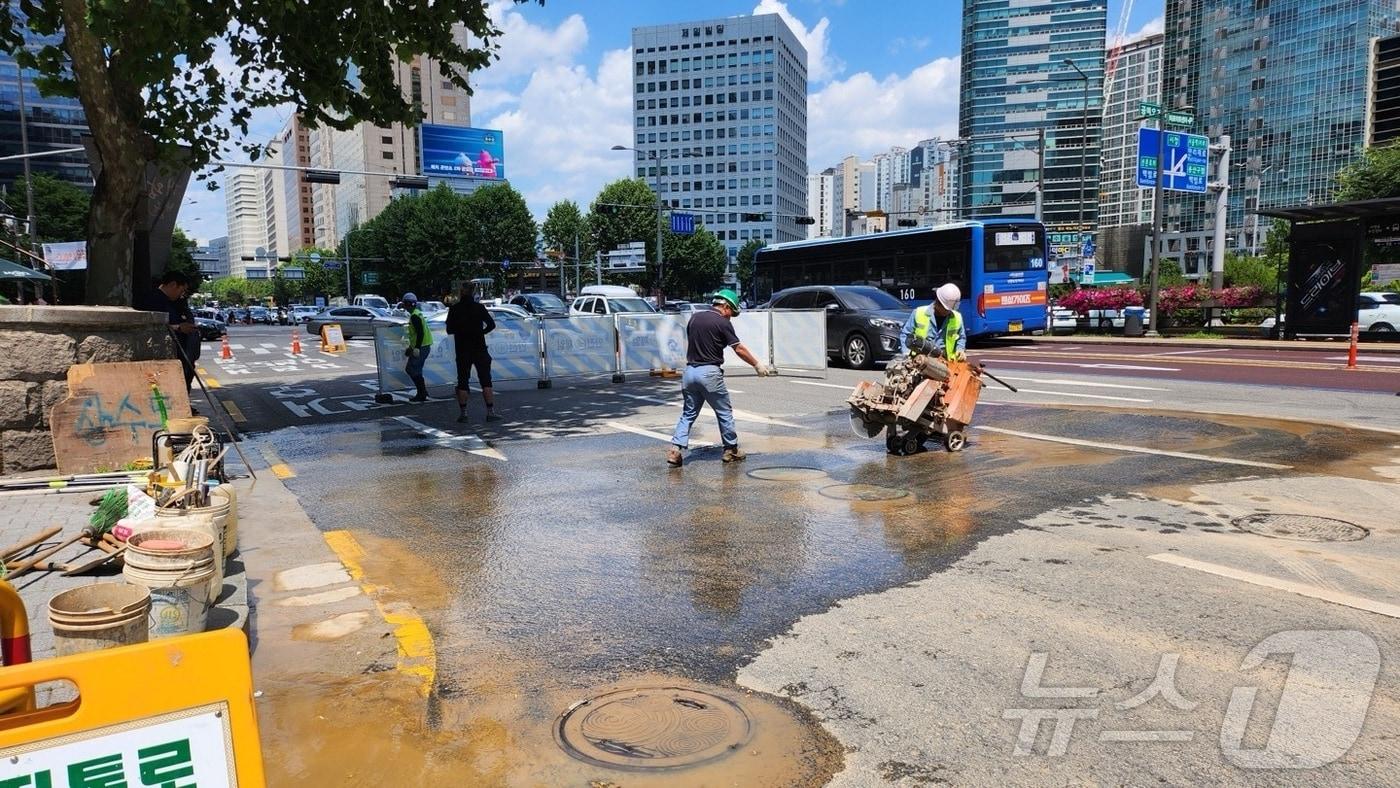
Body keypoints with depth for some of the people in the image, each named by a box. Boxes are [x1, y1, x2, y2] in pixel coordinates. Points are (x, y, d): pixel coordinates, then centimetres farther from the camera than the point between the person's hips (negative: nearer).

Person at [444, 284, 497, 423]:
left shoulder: (454, 309, -2)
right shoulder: (479, 308, -5)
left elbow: (449, 330, 2)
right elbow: (491, 325, -4)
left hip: (462, 350, 1)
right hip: (479, 349, -1)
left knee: (462, 381, 7)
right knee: (485, 380, 2)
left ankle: (463, 413, 6)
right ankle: (490, 412, -3)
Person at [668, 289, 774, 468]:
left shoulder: (695, 317, 11)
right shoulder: (722, 322, -8)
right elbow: (739, 349, -6)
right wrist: (757, 365, 3)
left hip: (690, 370, 6)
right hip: (710, 372, -6)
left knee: (688, 413, 10)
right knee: (724, 412, 9)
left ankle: (676, 449, -4)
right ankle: (731, 450, 18)